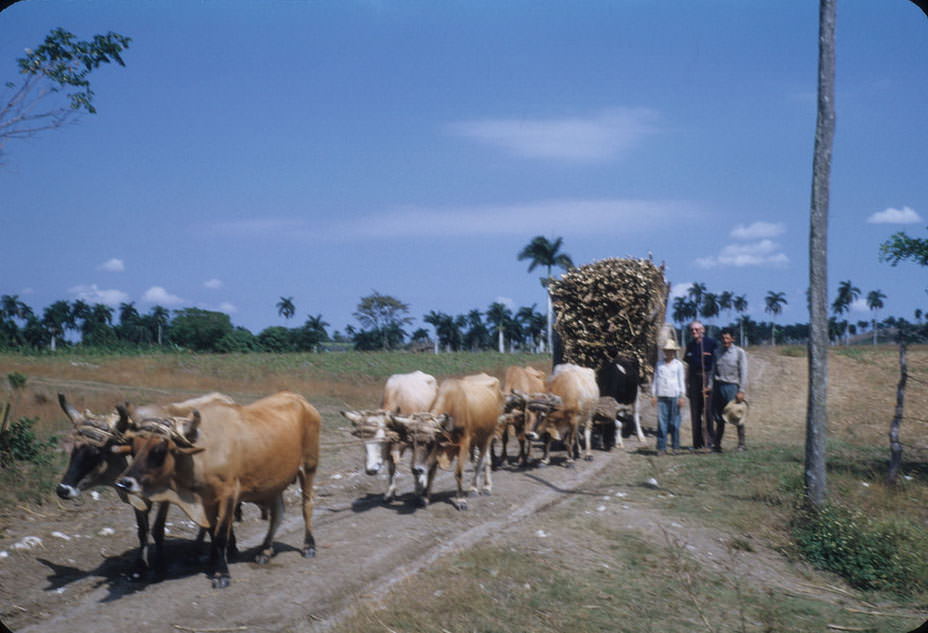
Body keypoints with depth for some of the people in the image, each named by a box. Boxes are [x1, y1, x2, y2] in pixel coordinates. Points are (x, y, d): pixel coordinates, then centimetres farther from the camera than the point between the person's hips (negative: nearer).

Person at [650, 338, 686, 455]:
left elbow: (681, 381, 6)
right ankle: (661, 447, -1)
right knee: (662, 421, -4)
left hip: (674, 396, -1)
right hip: (661, 396, 1)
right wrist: (653, 395, 7)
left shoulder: (678, 364, 7)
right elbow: (655, 380, 13)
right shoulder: (659, 364, 11)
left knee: (674, 422, 1)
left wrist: (681, 396, 1)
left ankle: (675, 446, 9)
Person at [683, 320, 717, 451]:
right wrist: (687, 385, 15)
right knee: (695, 412, 4)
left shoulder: (711, 343, 0)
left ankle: (710, 440, -2)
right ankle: (698, 442, 10)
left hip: (708, 378, -4)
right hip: (694, 379, 5)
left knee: (708, 410, -7)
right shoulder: (690, 345, 14)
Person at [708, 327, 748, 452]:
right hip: (718, 386, 3)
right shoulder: (717, 351, 11)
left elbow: (743, 373, -2)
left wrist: (741, 391, -8)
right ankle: (716, 444, 12)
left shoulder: (739, 352, 0)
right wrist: (710, 386, 5)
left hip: (732, 386, -3)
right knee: (719, 417, 6)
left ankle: (741, 444, 5)